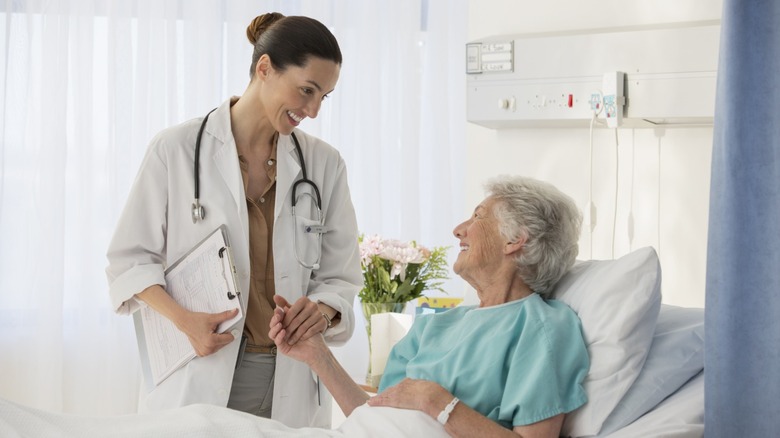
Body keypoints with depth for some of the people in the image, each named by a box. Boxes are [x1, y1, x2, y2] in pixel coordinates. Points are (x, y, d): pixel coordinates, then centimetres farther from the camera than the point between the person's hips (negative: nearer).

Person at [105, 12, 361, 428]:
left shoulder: (323, 163, 4)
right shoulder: (176, 150, -5)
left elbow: (339, 275, 7)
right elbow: (130, 258, -1)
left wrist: (323, 310, -16)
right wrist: (183, 319, -18)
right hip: (195, 381, -2)